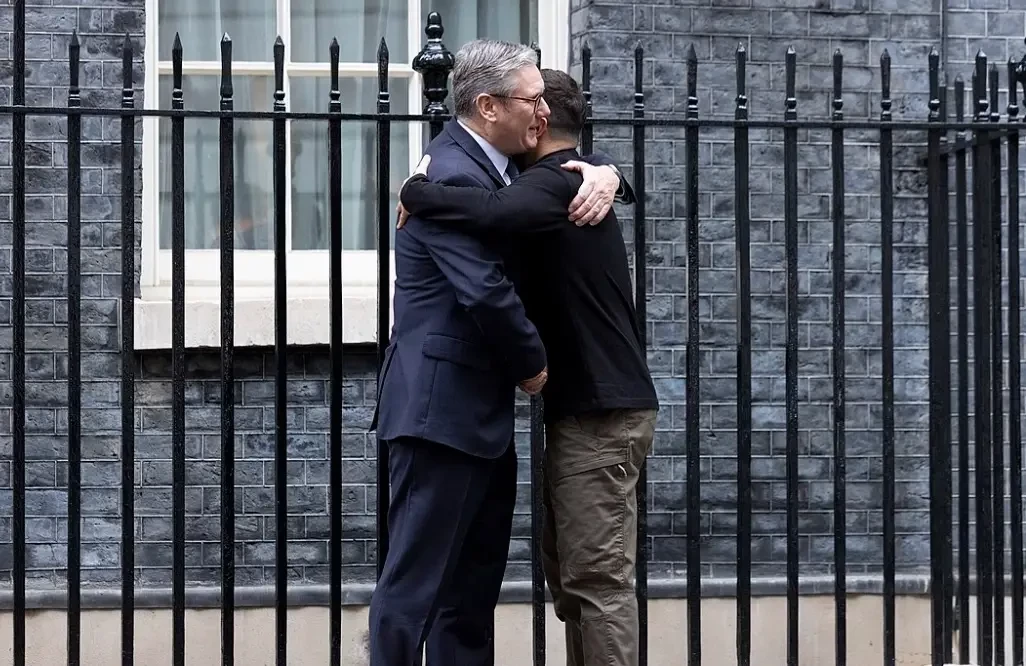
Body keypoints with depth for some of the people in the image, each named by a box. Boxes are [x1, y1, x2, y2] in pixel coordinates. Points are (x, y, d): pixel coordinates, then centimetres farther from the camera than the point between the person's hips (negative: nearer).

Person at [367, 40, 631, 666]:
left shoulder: (499, 166, 12)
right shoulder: (452, 176, -17)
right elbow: (486, 291, -25)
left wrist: (603, 175, 1)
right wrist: (534, 363, -9)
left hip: (483, 411, 10)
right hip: (442, 408, -10)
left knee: (475, 583, 14)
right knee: (416, 579, -6)